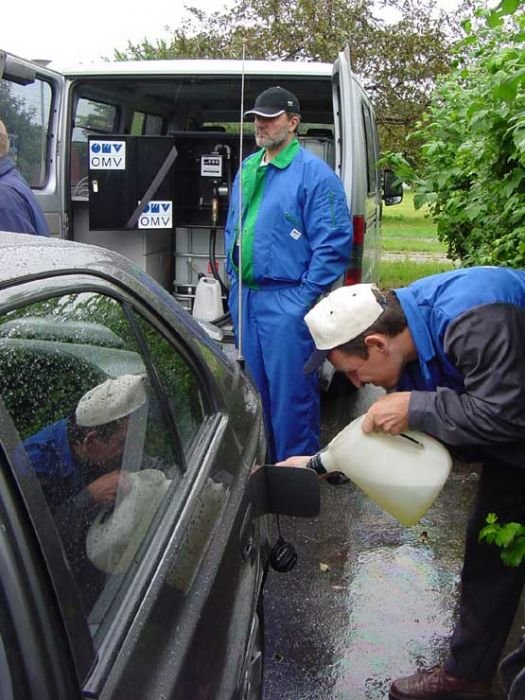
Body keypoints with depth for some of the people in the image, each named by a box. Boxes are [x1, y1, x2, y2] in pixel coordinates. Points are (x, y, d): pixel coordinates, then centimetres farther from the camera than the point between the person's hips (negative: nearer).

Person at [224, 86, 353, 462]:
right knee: (253, 389, 18)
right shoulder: (247, 168, 14)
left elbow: (335, 243, -14)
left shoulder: (313, 172, -10)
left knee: (291, 393, -1)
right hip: (244, 297, 8)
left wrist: (305, 297, -16)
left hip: (286, 302, -8)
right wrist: (234, 279, 16)